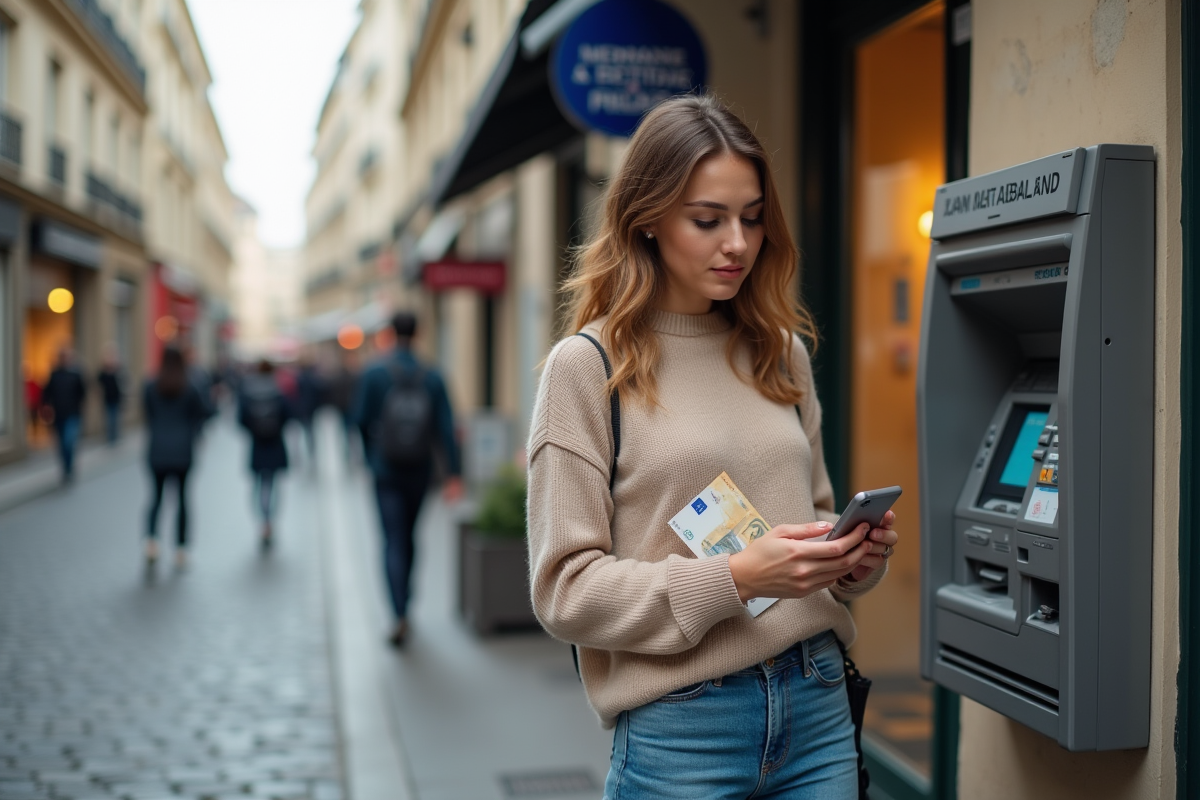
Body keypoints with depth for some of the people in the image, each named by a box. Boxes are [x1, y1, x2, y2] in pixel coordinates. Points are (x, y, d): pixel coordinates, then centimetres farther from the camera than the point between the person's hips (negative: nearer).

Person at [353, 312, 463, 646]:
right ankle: (403, 599, 34)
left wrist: (370, 455, 15)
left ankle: (401, 616, -16)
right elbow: (445, 427, -7)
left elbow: (362, 419, -5)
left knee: (393, 542, -4)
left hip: (386, 471, -2)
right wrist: (454, 473, -8)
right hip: (420, 471, 3)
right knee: (408, 535, 20)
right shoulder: (432, 377, -2)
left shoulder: (374, 373, -8)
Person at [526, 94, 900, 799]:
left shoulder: (782, 354, 9)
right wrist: (735, 579, -19)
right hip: (680, 729, -4)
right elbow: (565, 589, -10)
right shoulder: (588, 365, -7)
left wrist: (855, 557, -3)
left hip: (816, 709, 5)